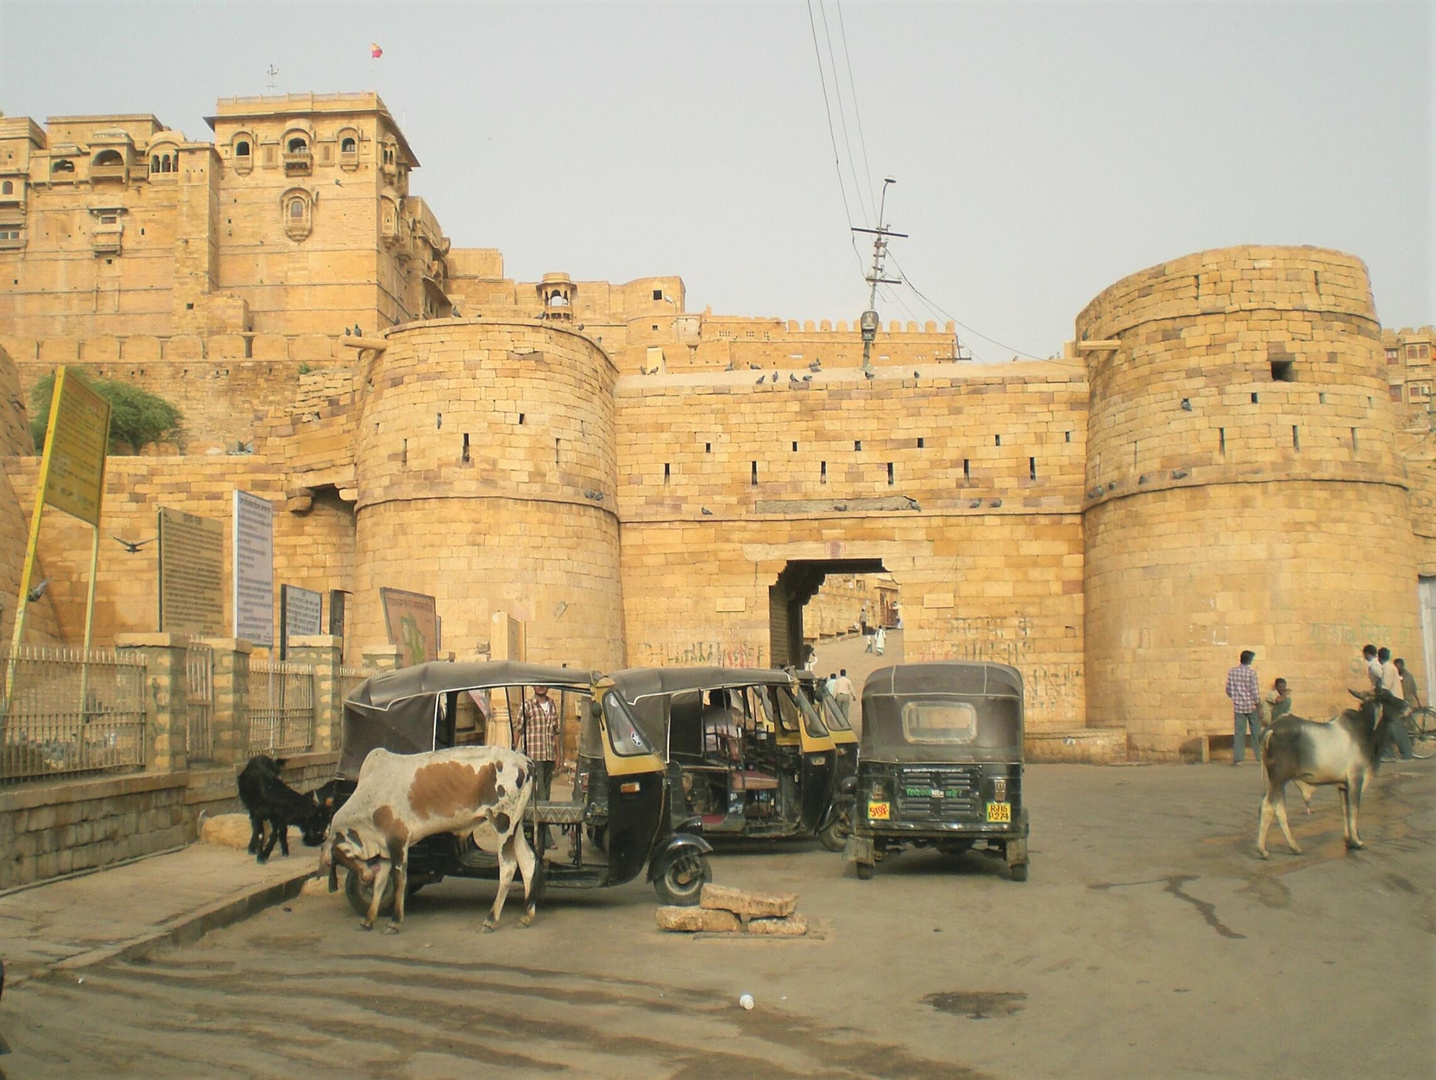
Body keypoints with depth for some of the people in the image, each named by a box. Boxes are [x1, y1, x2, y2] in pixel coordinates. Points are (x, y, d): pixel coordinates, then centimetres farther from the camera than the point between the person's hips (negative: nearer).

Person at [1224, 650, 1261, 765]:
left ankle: (1237, 758, -1)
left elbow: (1228, 690, 5)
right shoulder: (1251, 672, -10)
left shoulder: (1232, 672, 1)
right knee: (1256, 732, 9)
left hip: (1238, 707, 3)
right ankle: (1260, 756, 13)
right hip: (1251, 706, -3)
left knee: (1239, 733, 3)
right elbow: (1254, 690, -11)